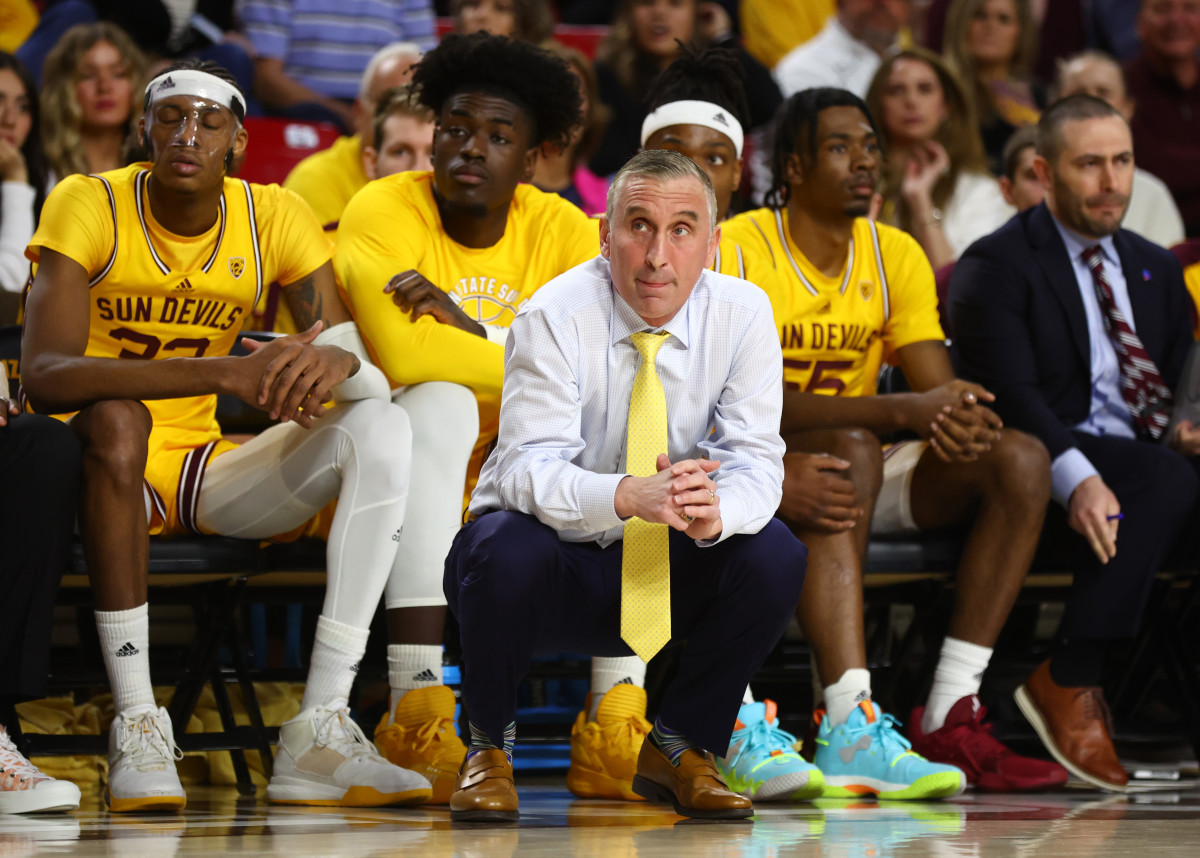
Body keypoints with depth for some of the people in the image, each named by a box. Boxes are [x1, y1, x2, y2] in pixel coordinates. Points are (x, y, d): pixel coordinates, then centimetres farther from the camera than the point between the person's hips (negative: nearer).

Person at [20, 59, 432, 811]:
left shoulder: (274, 218, -1)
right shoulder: (89, 206, -12)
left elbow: (368, 376, -8)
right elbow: (45, 374, -29)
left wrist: (336, 363, -36)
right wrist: (226, 372, -39)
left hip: (202, 469, 4)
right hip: (95, 466, -4)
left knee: (384, 429, -18)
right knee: (115, 416, -38)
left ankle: (321, 732, -28)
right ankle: (137, 729, -35)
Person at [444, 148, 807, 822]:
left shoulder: (742, 314, -9)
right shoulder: (556, 317, -19)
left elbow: (755, 461, -15)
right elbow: (528, 468, -29)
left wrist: (716, 507, -40)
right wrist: (629, 497, -50)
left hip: (668, 575, 3)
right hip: (553, 569, -3)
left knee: (774, 555, -24)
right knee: (508, 548, -36)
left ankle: (680, 748, -1)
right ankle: (491, 747, -7)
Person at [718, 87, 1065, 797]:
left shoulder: (896, 256, 6)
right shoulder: (737, 249, -12)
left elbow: (940, 391, -1)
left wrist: (962, 420, -28)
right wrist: (901, 410, -34)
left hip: (865, 467, 6)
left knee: (1021, 461, -15)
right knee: (849, 454, -38)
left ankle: (950, 722, -23)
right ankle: (849, 731, -51)